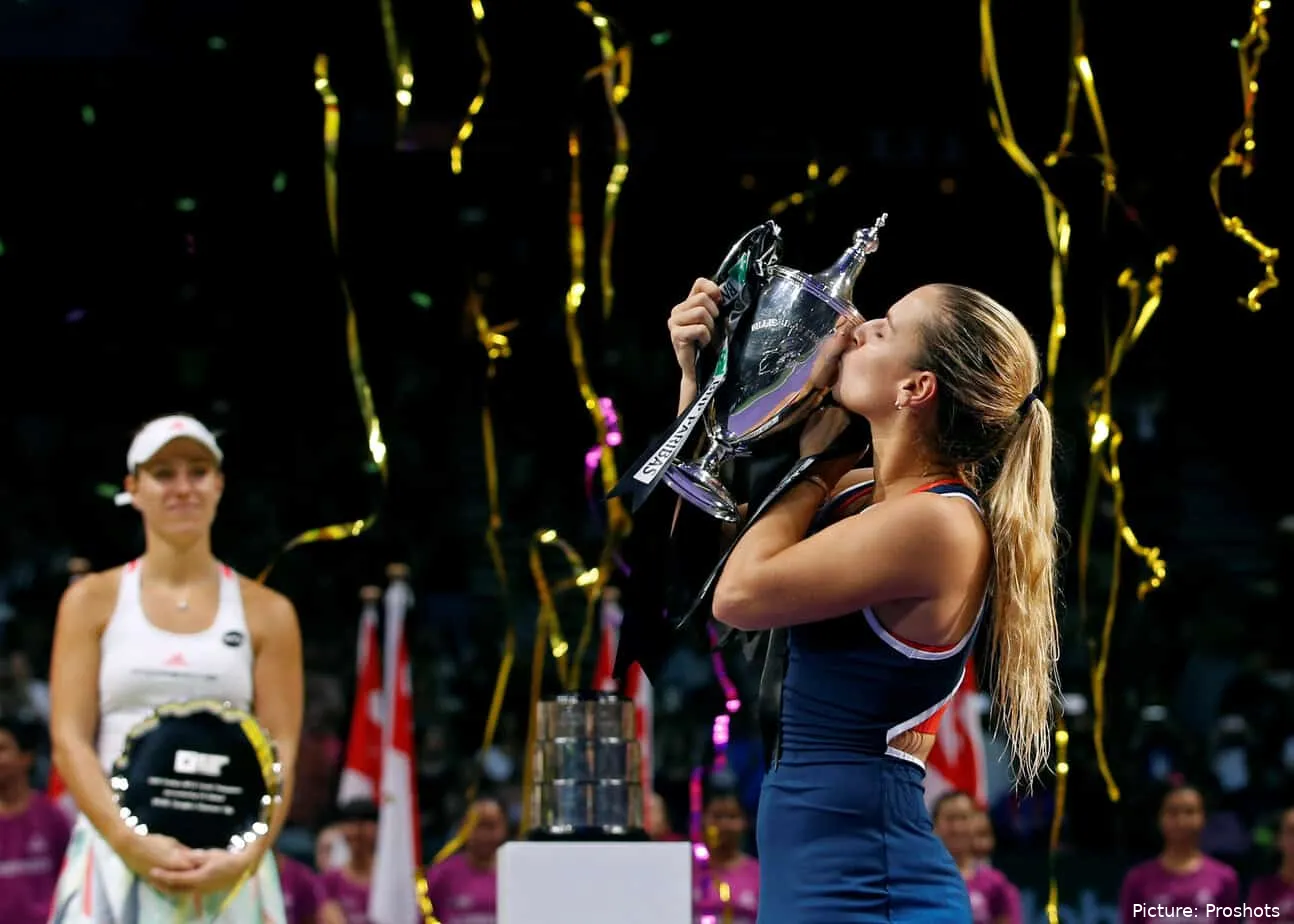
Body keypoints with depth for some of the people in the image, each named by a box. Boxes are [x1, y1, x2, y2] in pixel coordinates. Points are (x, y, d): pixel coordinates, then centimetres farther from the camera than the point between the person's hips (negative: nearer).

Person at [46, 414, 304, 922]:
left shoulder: (267, 613, 9)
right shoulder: (92, 602, 8)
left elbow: (281, 752, 3)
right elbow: (69, 740, 1)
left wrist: (247, 857, -14)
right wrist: (130, 842, -14)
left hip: (227, 866, 1)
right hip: (116, 859, -1)